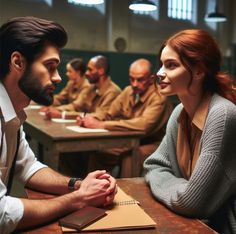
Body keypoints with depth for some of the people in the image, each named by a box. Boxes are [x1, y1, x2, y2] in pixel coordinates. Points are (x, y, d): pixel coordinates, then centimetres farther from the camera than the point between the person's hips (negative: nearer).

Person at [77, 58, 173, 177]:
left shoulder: (158, 97, -18)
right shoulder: (128, 91, 6)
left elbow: (144, 124, -33)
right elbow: (109, 114, 11)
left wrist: (101, 125, -33)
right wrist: (90, 118, -13)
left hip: (151, 143, -6)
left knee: (130, 159, -33)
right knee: (97, 153, -12)